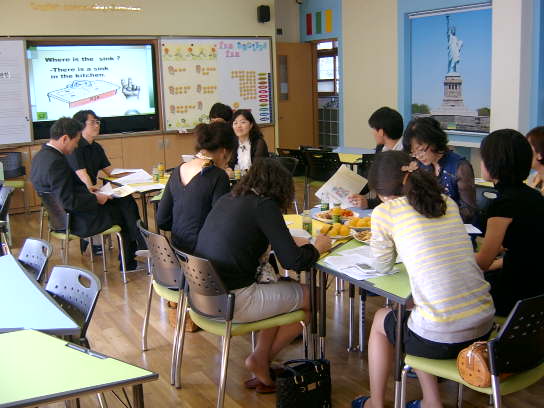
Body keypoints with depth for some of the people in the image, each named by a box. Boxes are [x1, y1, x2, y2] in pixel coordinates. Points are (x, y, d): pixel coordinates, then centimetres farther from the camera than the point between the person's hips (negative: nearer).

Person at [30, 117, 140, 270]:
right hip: (75, 221, -10)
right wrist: (96, 198, -16)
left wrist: (88, 191, 9)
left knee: (120, 202, 16)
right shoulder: (56, 162, -27)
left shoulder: (41, 156, 4)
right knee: (124, 212, 6)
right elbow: (68, 201, -29)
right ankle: (129, 261, 23)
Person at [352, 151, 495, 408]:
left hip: (439, 338, -5)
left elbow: (382, 268, 7)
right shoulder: (449, 204, 9)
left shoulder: (385, 211, -6)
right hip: (484, 327, 5)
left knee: (380, 319, 27)